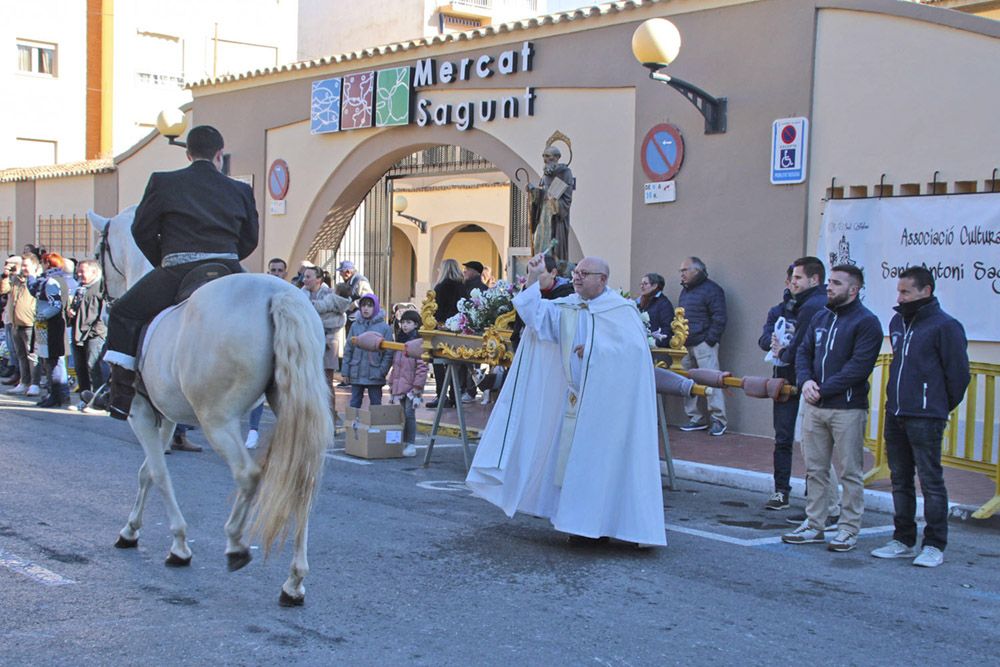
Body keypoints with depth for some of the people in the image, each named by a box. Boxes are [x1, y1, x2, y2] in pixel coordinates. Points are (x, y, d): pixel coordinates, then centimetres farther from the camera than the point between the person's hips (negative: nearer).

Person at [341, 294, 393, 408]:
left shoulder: (384, 328, -5)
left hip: (375, 376, -3)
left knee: (375, 403, 8)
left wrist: (382, 372, -11)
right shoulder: (355, 326, 4)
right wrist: (345, 371, 3)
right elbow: (348, 350, 7)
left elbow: (389, 353, -5)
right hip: (356, 374, 3)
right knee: (354, 403, 10)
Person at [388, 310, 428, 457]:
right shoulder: (399, 342, 15)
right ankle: (404, 443, 17)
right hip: (399, 387, 7)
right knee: (403, 415, 11)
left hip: (411, 388, -7)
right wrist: (391, 388, 17)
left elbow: (422, 368, -13)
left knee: (409, 413, -8)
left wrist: (417, 389, -17)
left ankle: (411, 445, -2)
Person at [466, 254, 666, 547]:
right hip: (575, 398, 6)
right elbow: (534, 314, -2)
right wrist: (534, 280, -11)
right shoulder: (566, 307, 8)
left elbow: (634, 348, -17)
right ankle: (583, 522, 19)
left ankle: (599, 525, 8)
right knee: (573, 461, 8)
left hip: (607, 400, -6)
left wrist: (593, 351, -16)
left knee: (600, 461, -2)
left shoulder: (622, 310, -7)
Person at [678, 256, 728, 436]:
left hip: (703, 345, -8)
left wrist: (710, 340, -15)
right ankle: (696, 419, 14)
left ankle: (718, 420, -4)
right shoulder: (685, 291, 20)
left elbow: (719, 318, -10)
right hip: (685, 346, 8)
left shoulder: (711, 290, -5)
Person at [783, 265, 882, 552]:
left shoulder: (866, 322, -8)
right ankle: (814, 525, 21)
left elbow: (859, 366, -16)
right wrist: (805, 381, -7)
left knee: (850, 472, 1)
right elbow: (803, 352, 13)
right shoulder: (820, 318, 14)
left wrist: (823, 389, -17)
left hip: (847, 409, -7)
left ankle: (849, 530, 10)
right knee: (815, 469, 12)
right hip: (814, 408, 7)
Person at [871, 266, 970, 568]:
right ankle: (903, 541, 21)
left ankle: (934, 546, 5)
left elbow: (958, 374, -6)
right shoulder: (897, 322, 14)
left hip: (925, 419, -8)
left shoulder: (945, 326, -9)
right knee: (900, 480, 12)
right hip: (895, 416, 8)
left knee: (931, 481, -2)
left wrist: (940, 407, 2)